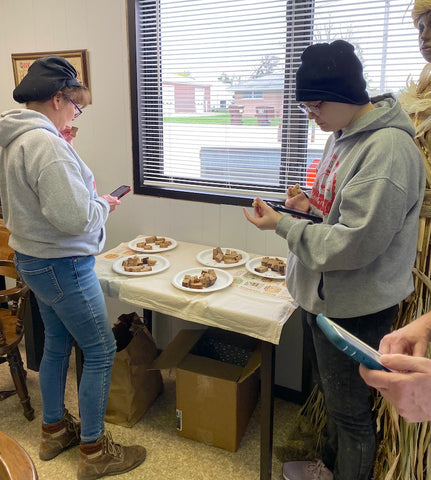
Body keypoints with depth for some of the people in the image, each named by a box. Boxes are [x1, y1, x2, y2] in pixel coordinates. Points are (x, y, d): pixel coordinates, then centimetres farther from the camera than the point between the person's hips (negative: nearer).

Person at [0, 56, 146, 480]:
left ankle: (54, 430, 40)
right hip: (62, 266, -10)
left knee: (56, 345, 22)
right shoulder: (46, 144, -24)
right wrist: (103, 204, -9)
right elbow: (74, 218, -29)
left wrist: (87, 194, 10)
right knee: (100, 352, 3)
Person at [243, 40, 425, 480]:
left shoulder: (388, 150, -25)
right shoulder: (342, 135, 6)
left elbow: (354, 244, -27)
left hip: (353, 307, -10)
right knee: (329, 391, 27)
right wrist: (312, 205, -1)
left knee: (349, 407, 11)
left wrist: (282, 225, -19)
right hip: (322, 294, 10)